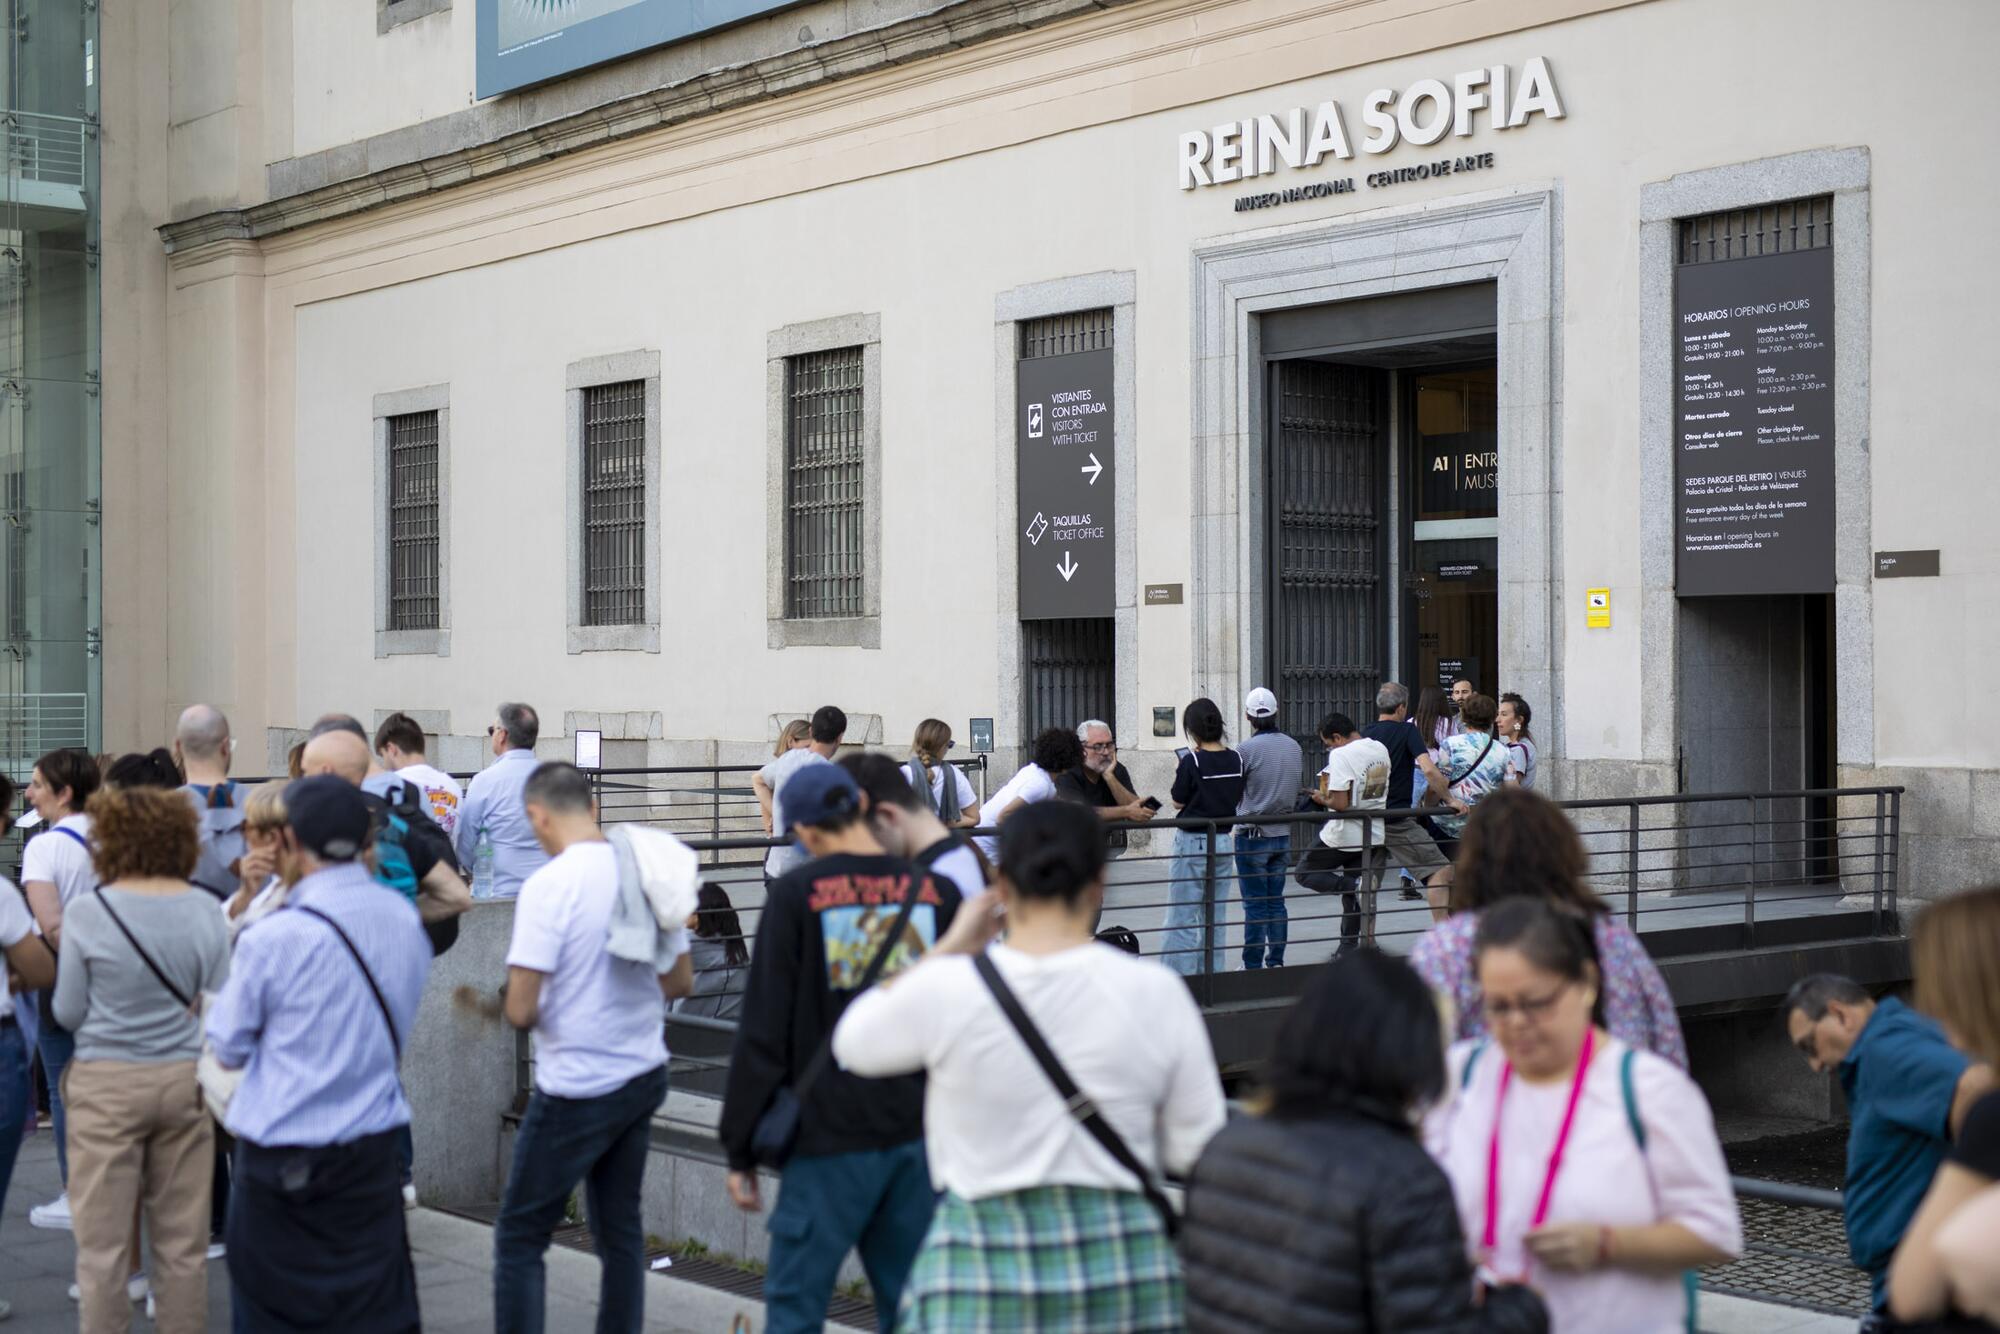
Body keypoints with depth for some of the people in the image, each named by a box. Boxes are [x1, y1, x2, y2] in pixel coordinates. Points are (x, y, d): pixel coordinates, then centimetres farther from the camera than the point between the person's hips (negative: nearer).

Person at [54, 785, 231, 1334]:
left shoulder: (86, 913, -10)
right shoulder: (205, 910, -3)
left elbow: (68, 1013, -2)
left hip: (108, 1083, -3)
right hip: (184, 1079, 3)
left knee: (104, 1243, 5)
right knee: (183, 1240, 11)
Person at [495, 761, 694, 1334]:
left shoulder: (549, 885, -18)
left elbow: (521, 1011, -19)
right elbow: (680, 981, 10)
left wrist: (522, 1010, 3)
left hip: (576, 1088, -6)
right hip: (644, 1076, 6)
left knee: (519, 1238, 4)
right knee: (620, 1228, 17)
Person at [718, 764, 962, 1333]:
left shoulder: (797, 894, -7)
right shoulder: (938, 892, 3)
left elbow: (764, 1029, -6)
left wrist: (741, 1149, 1)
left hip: (832, 1136, -4)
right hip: (923, 1135, 4)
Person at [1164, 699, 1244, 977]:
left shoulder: (1192, 761, -16)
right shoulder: (1235, 760, 0)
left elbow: (1178, 802, -8)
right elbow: (1238, 798, 11)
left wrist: (1178, 770, 5)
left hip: (1192, 842, -6)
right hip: (1223, 840, 6)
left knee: (1182, 916, 0)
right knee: (1215, 913, 15)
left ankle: (1181, 974, -1)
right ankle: (1214, 971, 19)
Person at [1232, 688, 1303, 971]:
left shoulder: (1247, 749, -14)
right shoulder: (1294, 748, 4)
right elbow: (1300, 790, 12)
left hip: (1253, 834, -5)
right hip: (1283, 835, 5)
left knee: (1255, 904, -1)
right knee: (1276, 901, 12)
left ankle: (1253, 965, 2)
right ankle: (1276, 961, 15)